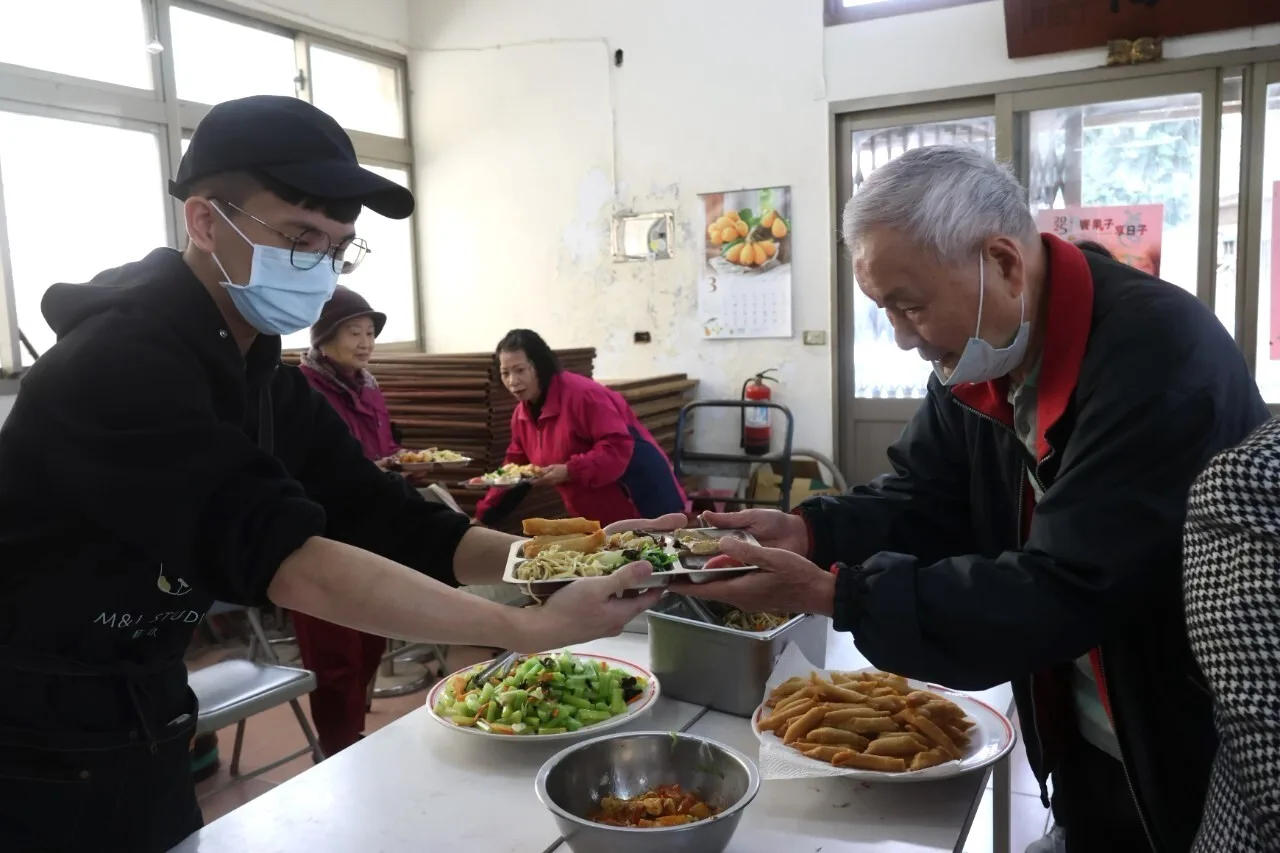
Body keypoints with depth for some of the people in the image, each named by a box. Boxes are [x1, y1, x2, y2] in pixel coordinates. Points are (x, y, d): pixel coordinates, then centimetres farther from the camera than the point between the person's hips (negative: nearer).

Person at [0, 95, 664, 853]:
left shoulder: (266, 383, 0)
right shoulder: (123, 362, -25)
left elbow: (403, 530, -5)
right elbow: (286, 559, -35)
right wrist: (534, 629, -36)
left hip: (143, 729, 7)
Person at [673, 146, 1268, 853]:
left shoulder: (1161, 356, -29)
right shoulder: (979, 359, -4)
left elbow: (1063, 595, -33)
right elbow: (923, 503, 0)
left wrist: (834, 596, -33)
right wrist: (807, 533, -20)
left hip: (1206, 761, -6)